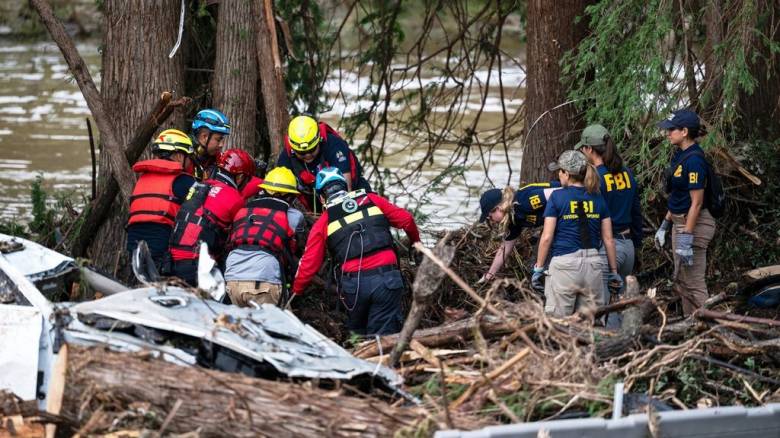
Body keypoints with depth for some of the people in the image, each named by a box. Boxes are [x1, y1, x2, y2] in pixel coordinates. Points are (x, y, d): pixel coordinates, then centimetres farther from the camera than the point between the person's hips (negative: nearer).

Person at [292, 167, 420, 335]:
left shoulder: (323, 223, 11)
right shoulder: (371, 200, 14)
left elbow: (309, 264, 10)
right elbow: (406, 219, 14)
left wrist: (295, 292, 25)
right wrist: (416, 241, 34)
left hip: (354, 282, -1)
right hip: (387, 277, 1)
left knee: (359, 334, 22)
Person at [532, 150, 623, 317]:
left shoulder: (557, 197, -4)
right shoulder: (597, 199, 8)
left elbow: (547, 237, -6)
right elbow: (608, 239, 8)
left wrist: (538, 269, 1)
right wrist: (614, 272, 15)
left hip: (564, 262, -4)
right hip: (593, 263, 4)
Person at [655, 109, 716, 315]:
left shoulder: (694, 160, -20)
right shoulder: (679, 155, 10)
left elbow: (696, 203, -21)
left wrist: (685, 240, -23)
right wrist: (664, 225, 20)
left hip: (694, 225, -11)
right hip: (679, 222, 11)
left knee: (694, 284, -6)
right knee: (681, 283, 16)